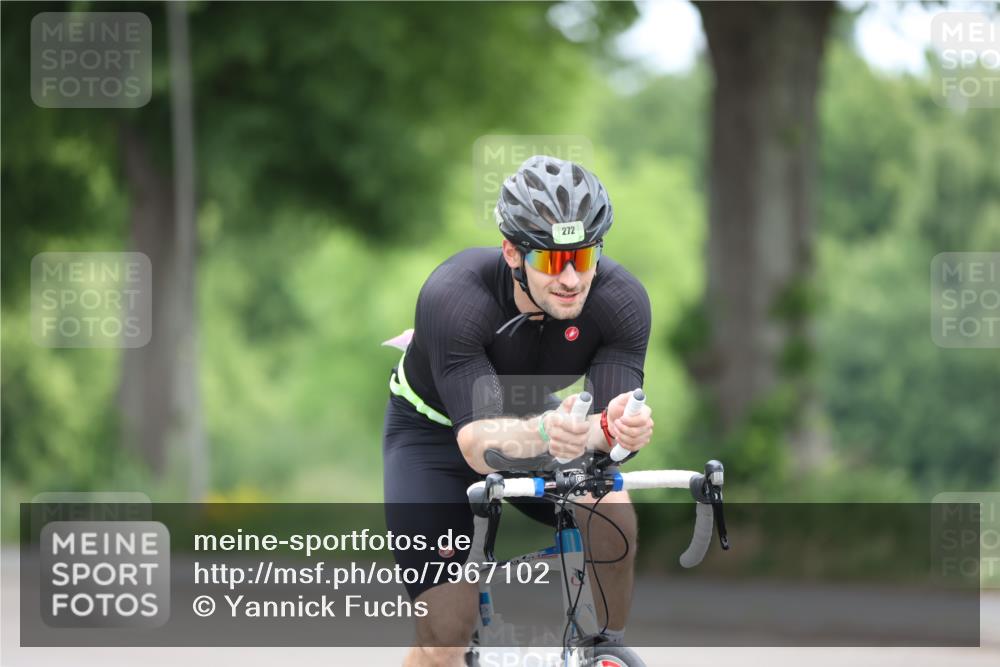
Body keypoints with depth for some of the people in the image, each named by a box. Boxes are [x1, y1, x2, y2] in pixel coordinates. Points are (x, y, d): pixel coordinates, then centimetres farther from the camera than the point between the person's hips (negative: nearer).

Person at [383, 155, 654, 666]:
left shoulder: (621, 301, -27)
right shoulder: (453, 298, -36)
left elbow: (611, 431, -31)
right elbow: (477, 441, -43)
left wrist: (616, 427, -56)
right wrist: (540, 434, -65)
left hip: (536, 421, 3)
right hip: (435, 432, -2)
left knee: (611, 510, -28)